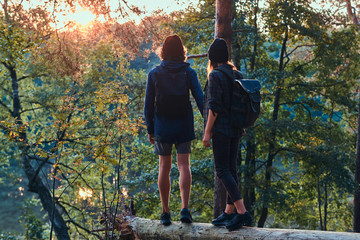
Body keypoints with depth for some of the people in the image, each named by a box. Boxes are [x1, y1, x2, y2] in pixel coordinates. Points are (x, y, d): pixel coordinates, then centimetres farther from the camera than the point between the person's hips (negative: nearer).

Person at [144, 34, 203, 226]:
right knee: (184, 165, 1)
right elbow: (200, 100, -7)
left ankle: (165, 212, 8)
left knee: (164, 167, 7)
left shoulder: (155, 74, -1)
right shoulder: (188, 73, -2)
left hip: (162, 125, 0)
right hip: (184, 124, 0)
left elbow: (148, 104, 1)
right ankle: (185, 208, -13)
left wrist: (150, 129, 9)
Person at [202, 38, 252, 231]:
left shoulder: (215, 75, -12)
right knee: (230, 169, 12)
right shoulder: (237, 75, 11)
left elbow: (214, 107, -17)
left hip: (221, 128, -8)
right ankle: (229, 212, 17)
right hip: (235, 128, 8)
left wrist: (207, 132, -13)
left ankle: (242, 212, -15)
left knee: (222, 170, -7)